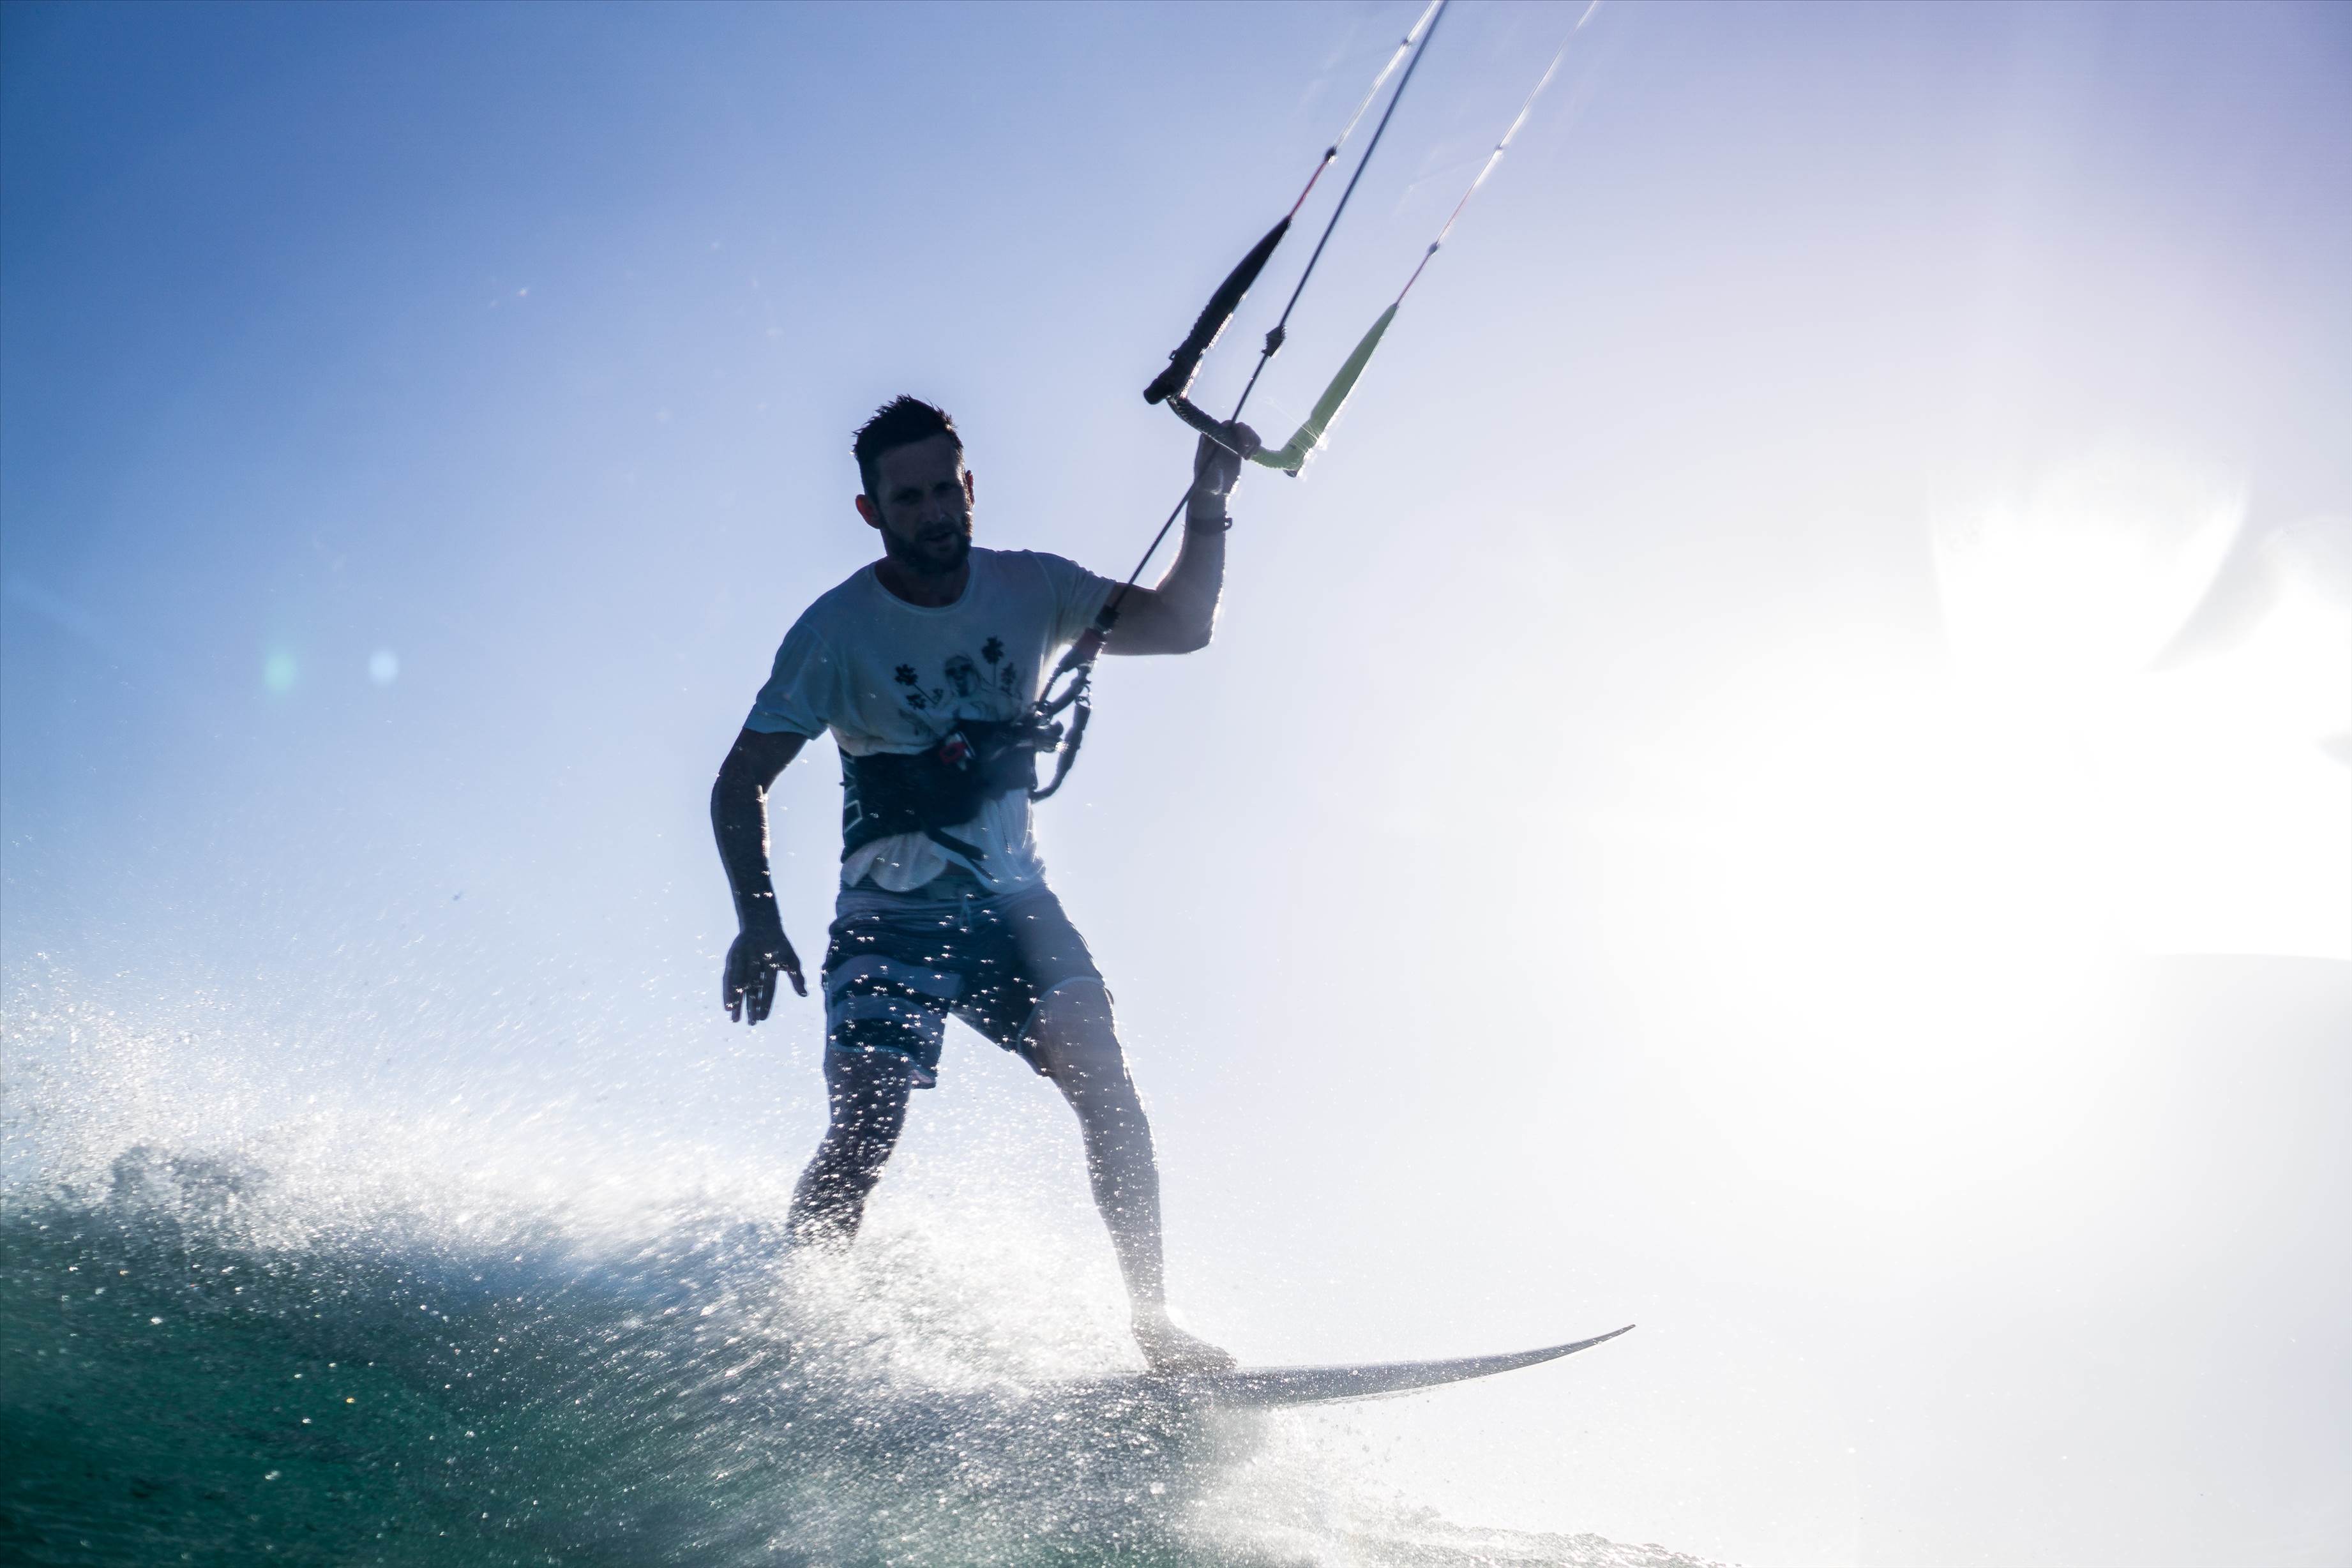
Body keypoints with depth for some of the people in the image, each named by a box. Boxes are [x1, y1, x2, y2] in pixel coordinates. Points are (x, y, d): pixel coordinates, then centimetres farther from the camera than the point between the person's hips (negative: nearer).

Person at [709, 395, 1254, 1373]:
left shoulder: (1028, 589, 0)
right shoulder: (836, 630, -10)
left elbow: (1181, 626, -3)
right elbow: (740, 786, -7)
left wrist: (1208, 510, -18)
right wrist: (757, 922, -21)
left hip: (1012, 899, 3)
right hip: (892, 915, -3)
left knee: (1104, 1081, -17)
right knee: (864, 1136, -18)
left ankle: (1159, 1334, -12)